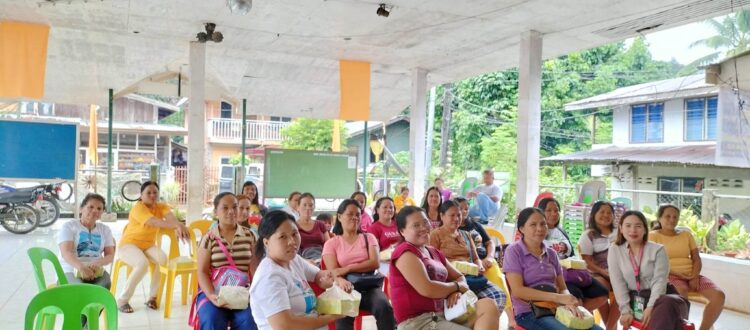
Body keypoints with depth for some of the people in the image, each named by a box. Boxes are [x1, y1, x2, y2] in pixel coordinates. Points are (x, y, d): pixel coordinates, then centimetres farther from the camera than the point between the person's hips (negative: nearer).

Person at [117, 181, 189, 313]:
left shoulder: (161, 207, -1)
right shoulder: (138, 207, -19)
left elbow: (170, 217, -24)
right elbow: (155, 222, -37)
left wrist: (178, 227, -48)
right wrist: (178, 225, -51)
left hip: (148, 245, 5)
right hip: (129, 244, -5)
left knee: (163, 259, -25)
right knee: (143, 263, -34)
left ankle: (152, 297, -8)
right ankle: (122, 300, -16)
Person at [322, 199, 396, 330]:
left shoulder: (368, 238, 15)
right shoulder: (331, 243, 11)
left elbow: (375, 263, -2)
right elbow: (333, 271, -4)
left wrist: (348, 268, -15)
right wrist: (341, 281, -29)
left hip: (369, 286, 2)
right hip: (347, 288, -1)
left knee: (384, 307, -32)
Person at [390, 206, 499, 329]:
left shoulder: (435, 252, 17)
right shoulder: (405, 252, -10)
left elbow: (459, 278, 21)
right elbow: (426, 289, -21)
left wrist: (456, 291, -5)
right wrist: (456, 286, -2)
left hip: (442, 315, 8)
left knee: (488, 306, -11)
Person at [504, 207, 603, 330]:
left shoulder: (551, 253, 15)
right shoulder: (513, 251, -4)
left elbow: (562, 288, 12)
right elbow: (518, 291, -13)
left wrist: (569, 302, -13)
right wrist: (558, 298, -17)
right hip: (529, 312, -6)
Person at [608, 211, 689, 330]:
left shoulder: (657, 250, 3)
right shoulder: (615, 250, 5)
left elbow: (659, 281, -8)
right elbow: (618, 283, 0)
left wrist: (650, 307, -22)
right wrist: (625, 310, -10)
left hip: (657, 298, 1)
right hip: (634, 302, -1)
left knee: (668, 303, -37)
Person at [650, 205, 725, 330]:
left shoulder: (686, 234, 17)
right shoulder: (653, 235, 3)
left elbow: (697, 259, 11)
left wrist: (695, 277, -9)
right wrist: (677, 274, -15)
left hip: (691, 276, 5)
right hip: (669, 276, -5)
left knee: (719, 295, -19)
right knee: (682, 291, -39)